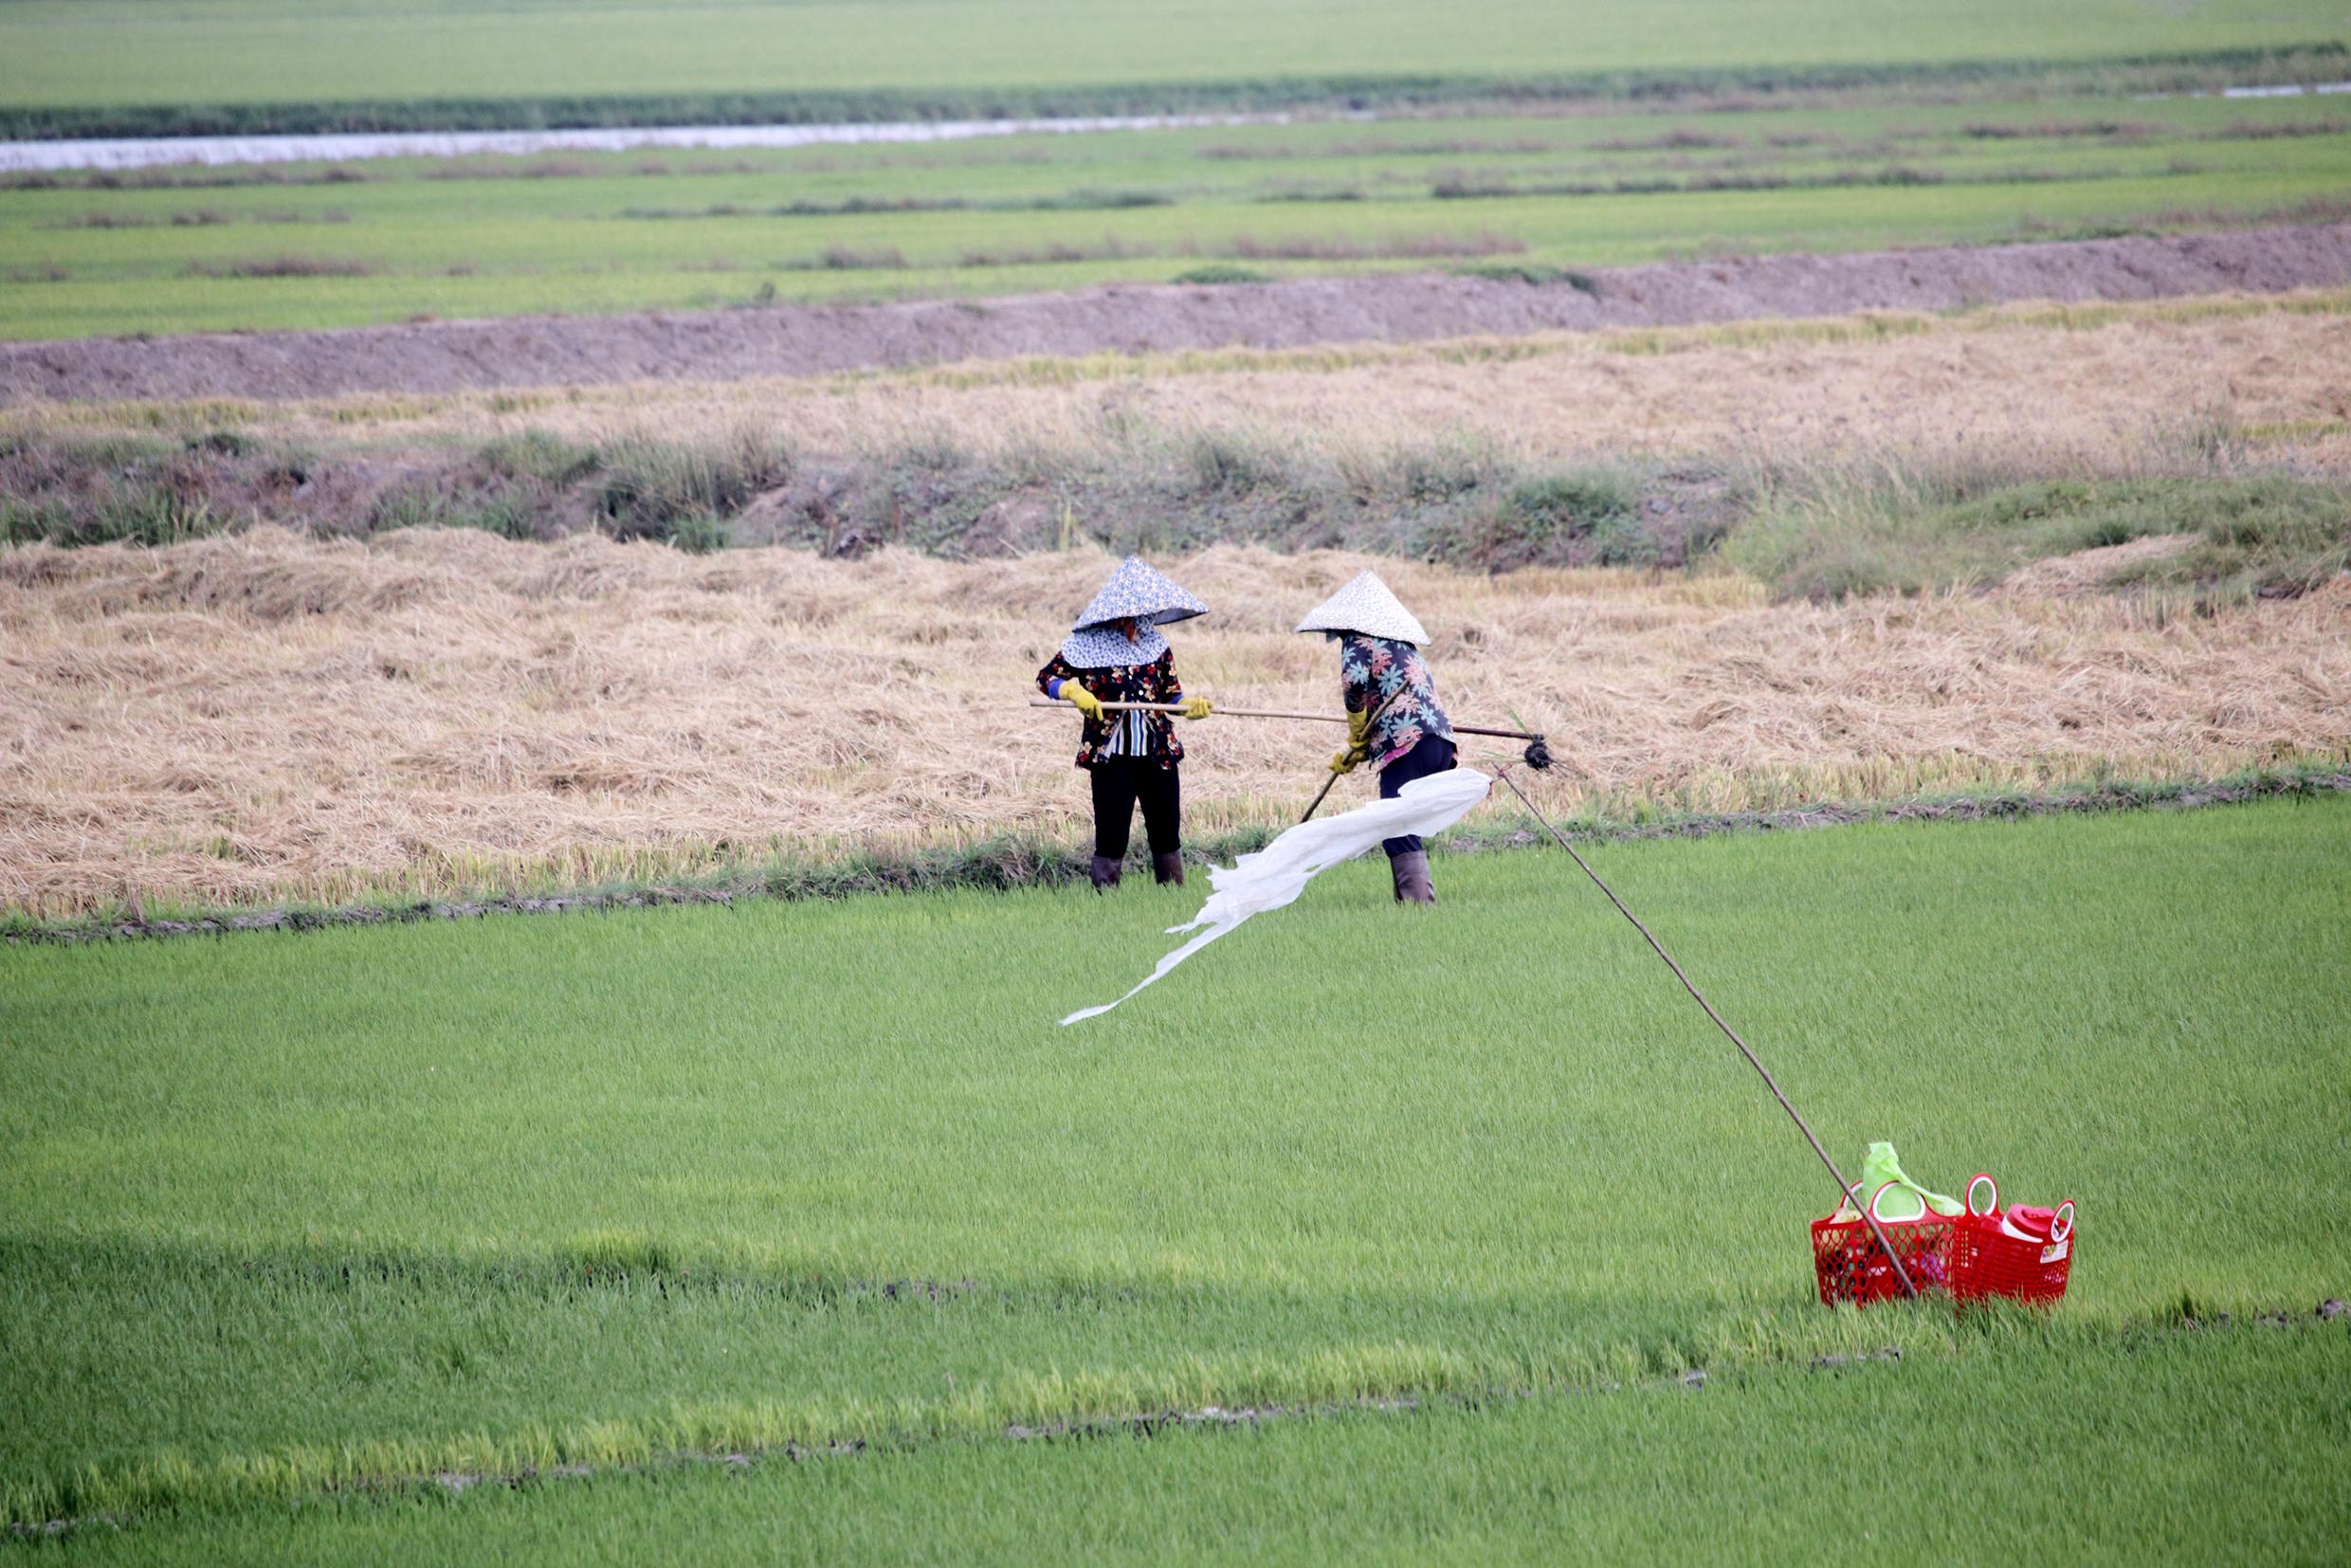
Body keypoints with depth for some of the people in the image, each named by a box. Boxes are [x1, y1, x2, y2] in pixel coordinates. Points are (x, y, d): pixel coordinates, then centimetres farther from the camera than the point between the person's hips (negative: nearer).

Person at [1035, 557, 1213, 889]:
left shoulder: (1156, 646, 9)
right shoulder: (1087, 645, -3)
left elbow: (1171, 694, 13)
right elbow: (1046, 677, 2)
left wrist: (1189, 705, -8)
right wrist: (1074, 692, -17)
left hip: (1158, 753, 4)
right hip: (1111, 758, -4)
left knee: (1167, 835, 10)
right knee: (1111, 839, -6)